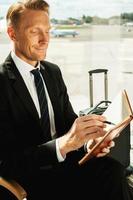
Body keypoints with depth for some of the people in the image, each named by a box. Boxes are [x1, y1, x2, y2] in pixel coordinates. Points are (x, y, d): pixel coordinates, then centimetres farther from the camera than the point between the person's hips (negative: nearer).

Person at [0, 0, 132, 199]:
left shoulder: (53, 71, 9)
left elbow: (68, 120, 12)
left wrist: (88, 141, -11)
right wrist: (63, 144, -32)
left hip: (62, 160, 6)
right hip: (28, 178, -6)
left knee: (112, 169, -23)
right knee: (113, 175, -24)